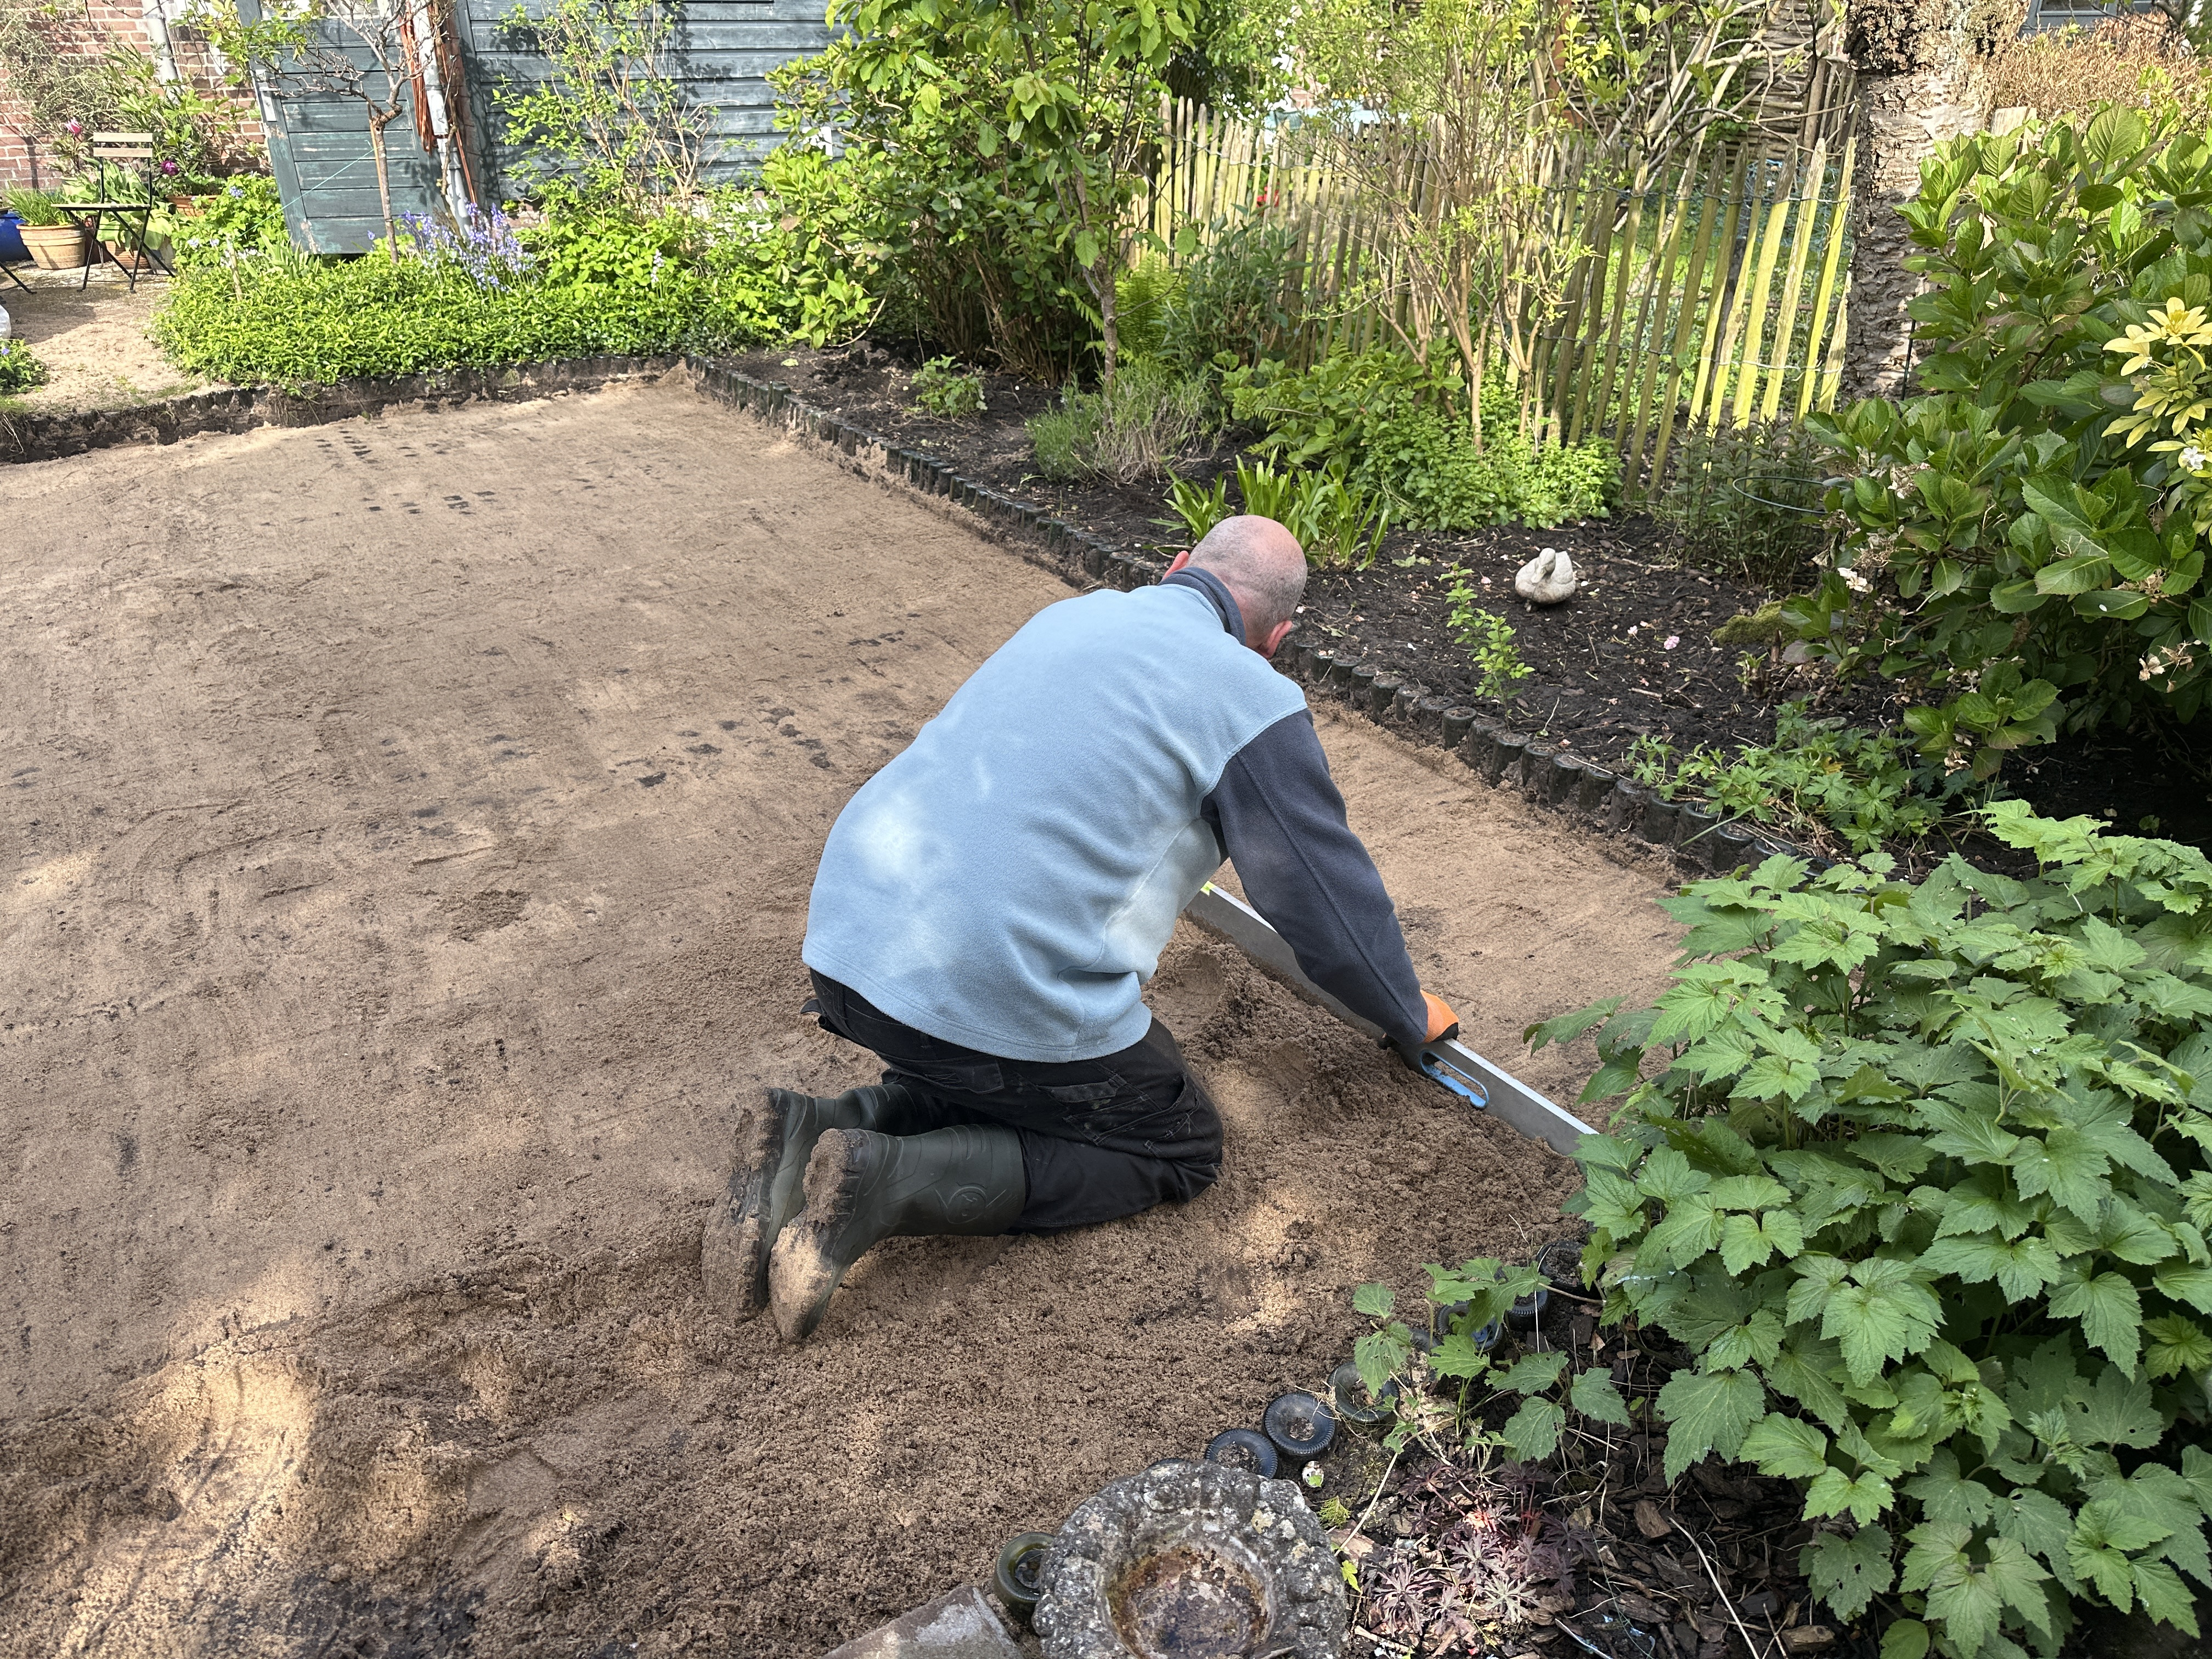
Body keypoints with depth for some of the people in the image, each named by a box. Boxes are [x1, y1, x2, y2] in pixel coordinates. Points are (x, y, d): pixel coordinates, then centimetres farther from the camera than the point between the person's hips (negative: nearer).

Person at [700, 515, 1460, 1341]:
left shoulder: (1070, 613, 18)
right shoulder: (1254, 700, -3)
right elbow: (1331, 896, 5)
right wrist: (1411, 1019, 24)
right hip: (1006, 994, -8)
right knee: (1181, 1149, 13)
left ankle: (815, 1132, 7)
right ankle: (892, 1181, -5)